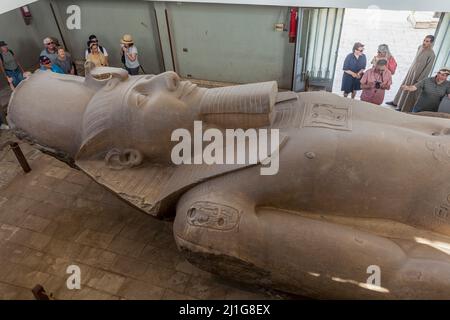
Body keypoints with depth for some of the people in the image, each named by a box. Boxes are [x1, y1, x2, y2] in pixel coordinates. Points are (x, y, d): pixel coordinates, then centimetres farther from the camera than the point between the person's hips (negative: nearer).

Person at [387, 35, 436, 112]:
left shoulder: (431, 54, -22)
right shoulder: (420, 48, -2)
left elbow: (428, 68, -19)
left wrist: (419, 80, -19)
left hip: (418, 74, -7)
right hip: (411, 71, 7)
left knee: (411, 90, 4)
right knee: (404, 86, 18)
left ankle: (404, 108, 18)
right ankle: (396, 102, 34)